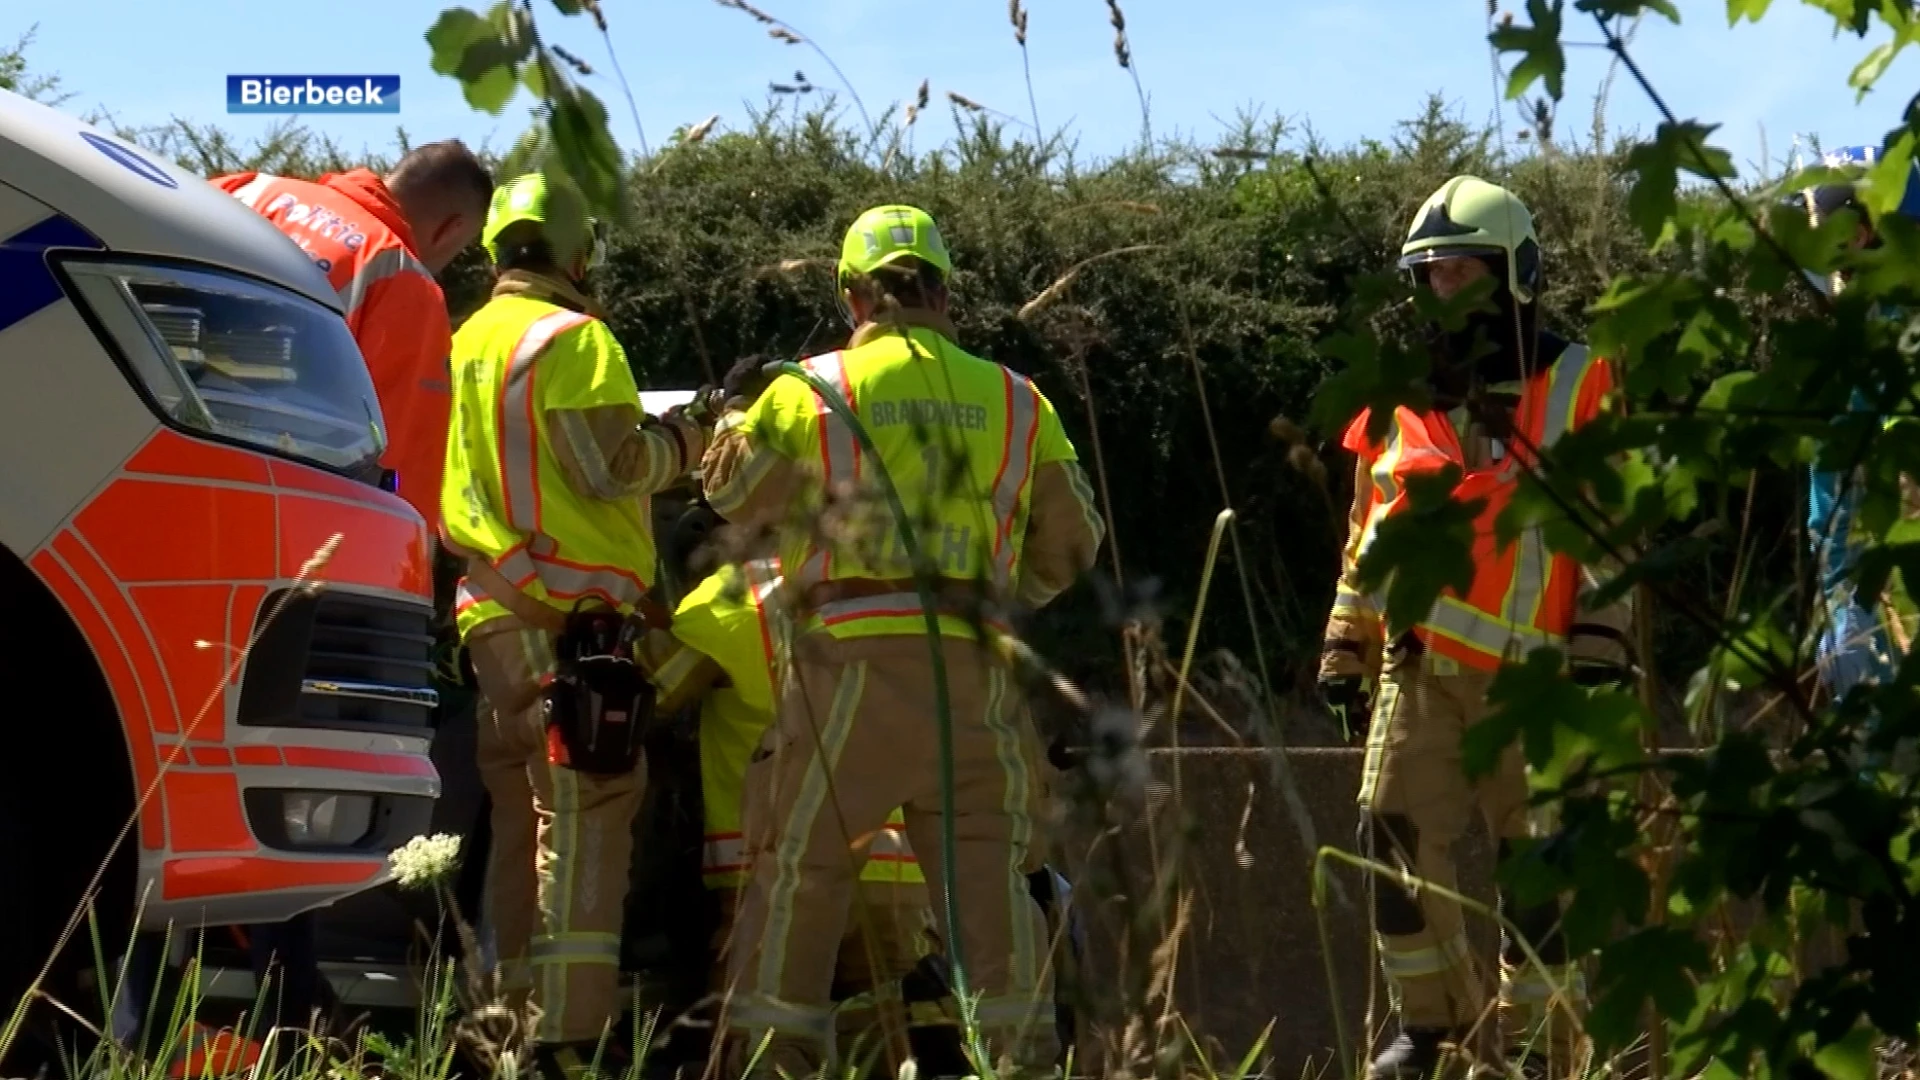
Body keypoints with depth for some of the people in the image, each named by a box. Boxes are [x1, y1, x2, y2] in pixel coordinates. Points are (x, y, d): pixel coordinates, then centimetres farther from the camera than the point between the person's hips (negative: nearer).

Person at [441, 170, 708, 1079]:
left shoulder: (464, 346, 18)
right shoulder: (572, 339, -8)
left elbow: (445, 492, 23)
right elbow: (611, 466, -15)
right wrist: (680, 443, 2)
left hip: (494, 611, 8)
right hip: (570, 612, -8)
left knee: (521, 820, 12)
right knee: (582, 823, -10)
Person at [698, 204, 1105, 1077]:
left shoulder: (811, 390, 3)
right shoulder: (1015, 401, 11)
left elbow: (732, 494, 13)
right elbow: (1073, 539, 15)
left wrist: (733, 427, 33)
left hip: (854, 655, -2)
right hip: (974, 668, 2)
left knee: (797, 864, 5)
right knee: (987, 870, 7)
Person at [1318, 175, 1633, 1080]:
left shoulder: (1573, 387, 1)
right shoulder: (1402, 395, 15)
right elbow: (1369, 529, 20)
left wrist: (1601, 640, -9)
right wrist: (1345, 645, 15)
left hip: (1530, 670, -4)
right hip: (1419, 666, 4)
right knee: (1393, 835, -4)